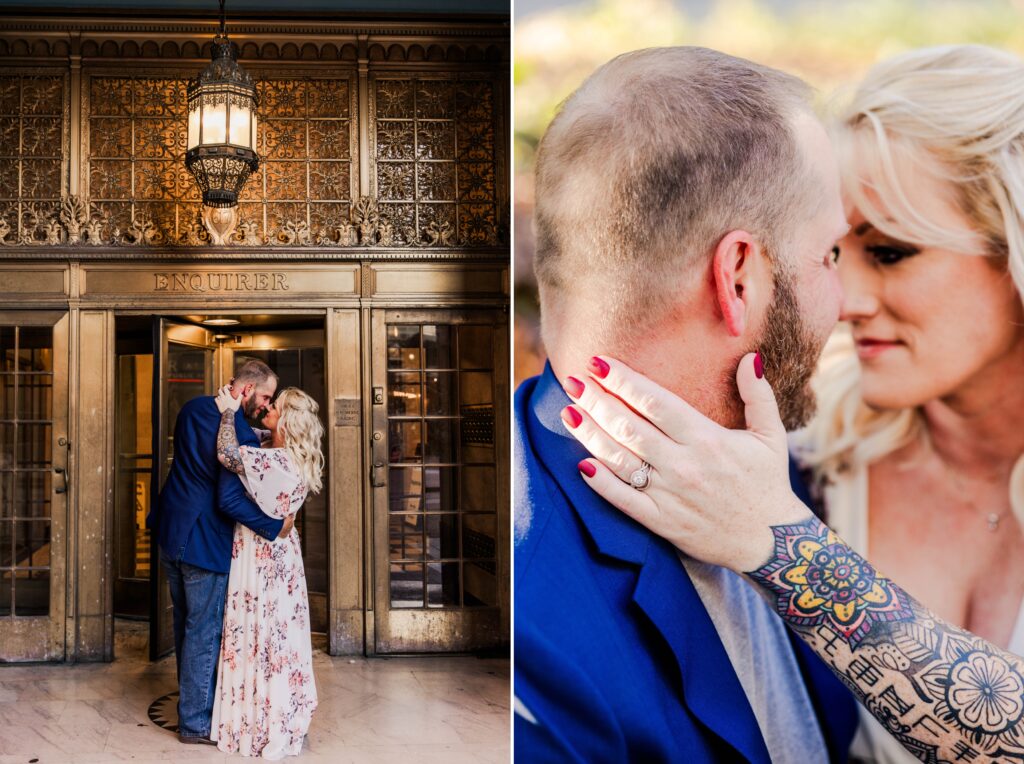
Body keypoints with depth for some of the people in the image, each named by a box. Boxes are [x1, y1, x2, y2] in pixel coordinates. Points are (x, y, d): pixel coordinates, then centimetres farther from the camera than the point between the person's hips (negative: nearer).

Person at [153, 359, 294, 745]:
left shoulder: (193, 408, 4)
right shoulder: (240, 435, -23)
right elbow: (230, 500, -26)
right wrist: (274, 527, -19)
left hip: (171, 533, 9)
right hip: (204, 542, -9)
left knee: (185, 624, 21)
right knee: (204, 632, 4)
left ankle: (191, 699, 37)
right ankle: (195, 721, 15)